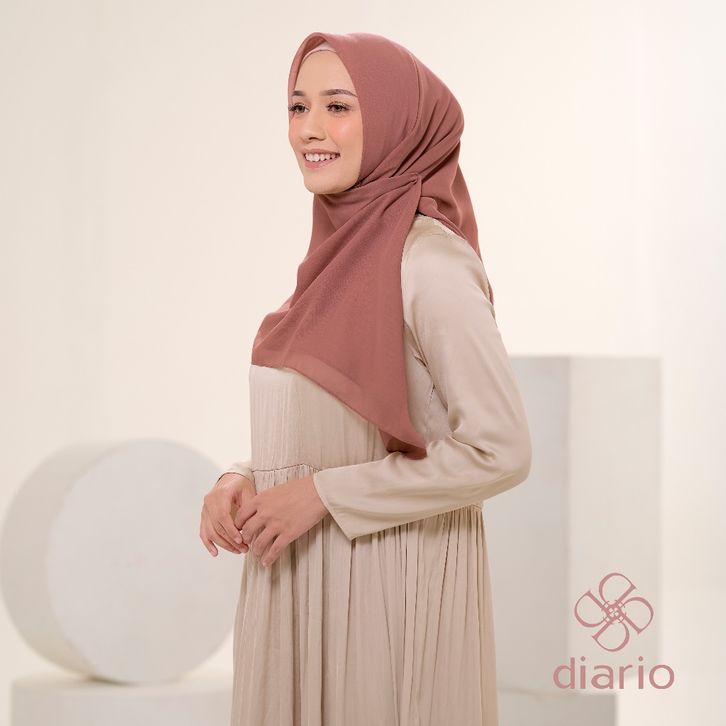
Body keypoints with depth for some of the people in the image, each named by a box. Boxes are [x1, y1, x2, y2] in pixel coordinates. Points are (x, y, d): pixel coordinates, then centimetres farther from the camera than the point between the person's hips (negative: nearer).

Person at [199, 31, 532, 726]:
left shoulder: (427, 260, -15)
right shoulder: (338, 254, 9)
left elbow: (498, 451, -19)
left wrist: (323, 494, -16)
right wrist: (244, 480, -1)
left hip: (390, 583, -8)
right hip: (301, 584, 8)